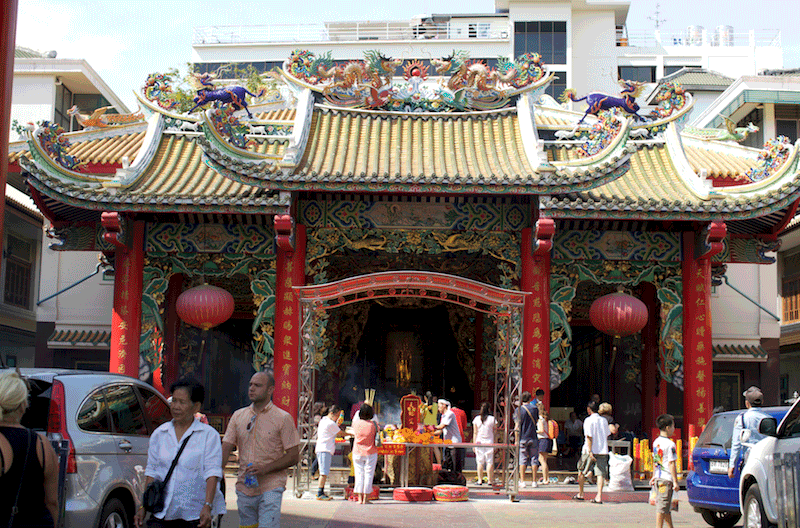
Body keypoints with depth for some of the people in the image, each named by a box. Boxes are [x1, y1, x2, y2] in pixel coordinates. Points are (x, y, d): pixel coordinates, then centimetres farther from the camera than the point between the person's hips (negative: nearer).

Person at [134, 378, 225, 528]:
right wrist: (143, 506, 7)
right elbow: (151, 472, 14)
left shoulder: (209, 435, 0)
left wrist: (207, 506, -20)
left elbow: (212, 473, -8)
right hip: (161, 514, 3)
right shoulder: (159, 434, 12)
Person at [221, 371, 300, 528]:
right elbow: (225, 448, 7)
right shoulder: (238, 416, 10)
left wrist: (266, 468, -17)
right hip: (244, 488, 4)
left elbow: (293, 456, -4)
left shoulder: (283, 418, -2)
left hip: (270, 487, -4)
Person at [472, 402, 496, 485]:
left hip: (479, 442, 1)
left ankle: (480, 480, 3)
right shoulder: (492, 419, -2)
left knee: (480, 462, 4)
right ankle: (490, 480, 3)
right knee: (490, 462, 3)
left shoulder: (476, 419, 2)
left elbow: (475, 433, 6)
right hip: (489, 442, -1)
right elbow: (494, 432, 1)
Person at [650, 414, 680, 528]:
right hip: (667, 478, -8)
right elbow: (671, 464, -16)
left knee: (665, 506, 17)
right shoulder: (670, 444, -15)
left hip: (658, 477, 8)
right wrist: (675, 482, -13)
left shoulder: (656, 442, 10)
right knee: (662, 506, -4)